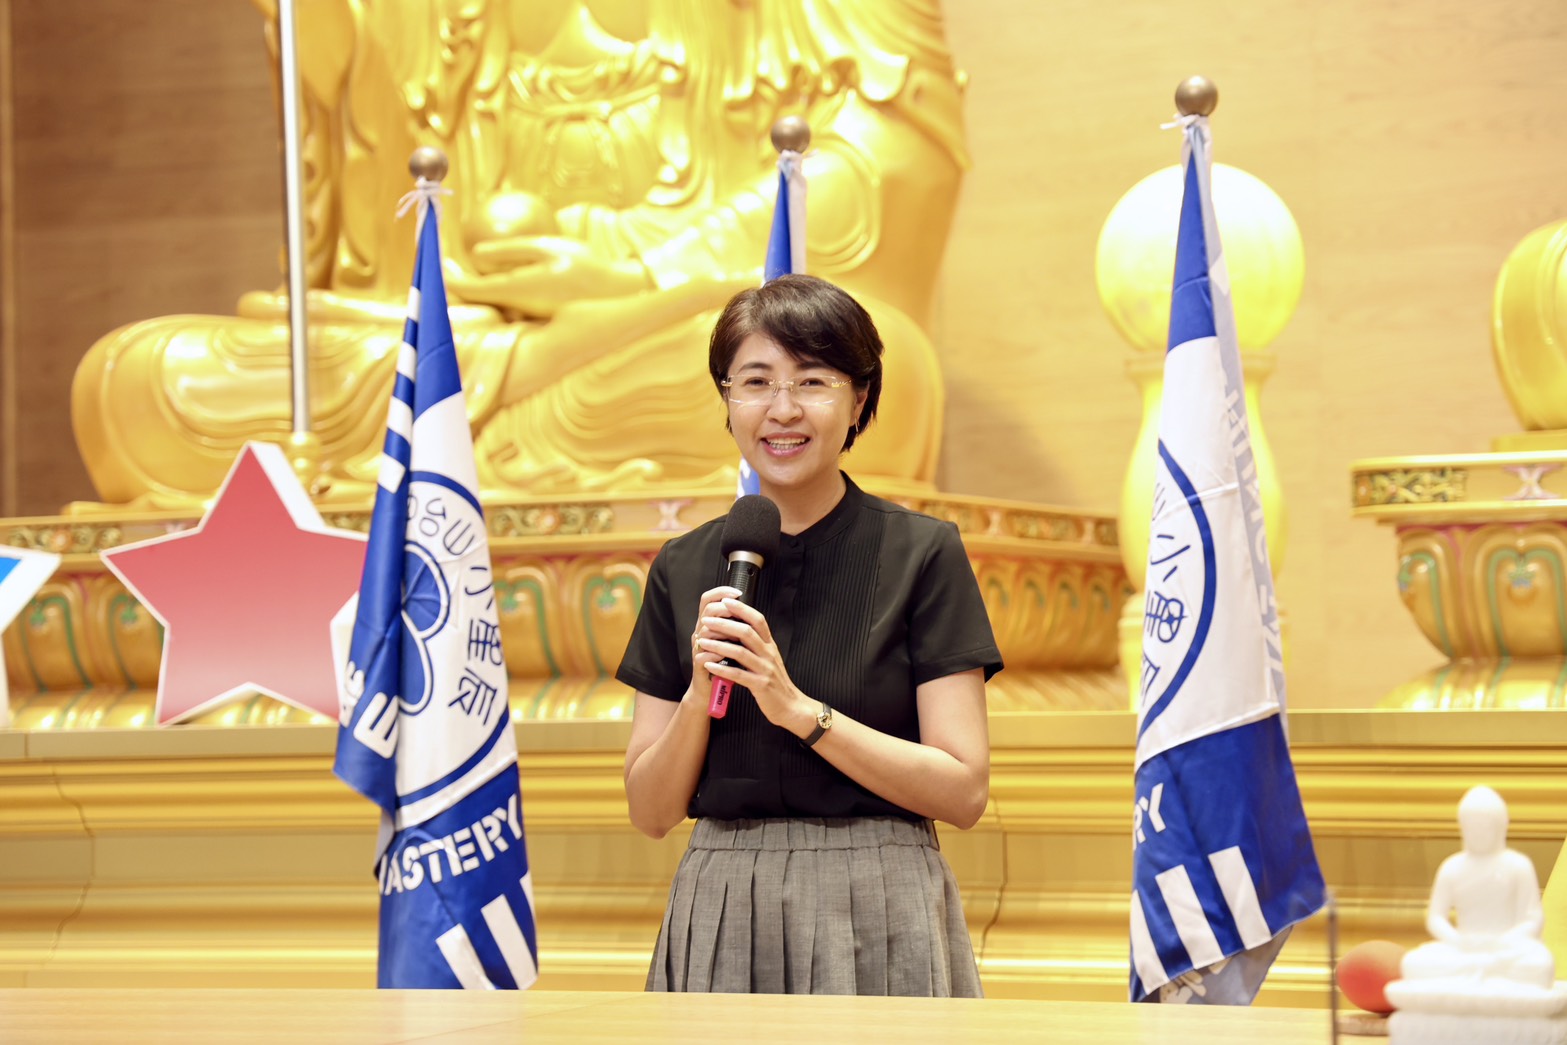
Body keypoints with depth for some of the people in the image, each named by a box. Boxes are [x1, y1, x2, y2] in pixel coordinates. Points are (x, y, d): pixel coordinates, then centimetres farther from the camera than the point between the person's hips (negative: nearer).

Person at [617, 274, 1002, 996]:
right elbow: (651, 812, 7)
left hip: (878, 917, -3)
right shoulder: (684, 570, 8)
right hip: (721, 919, 3)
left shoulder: (922, 554, -2)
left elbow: (963, 790, -8)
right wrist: (701, 693, -10)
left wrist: (798, 708, -15)